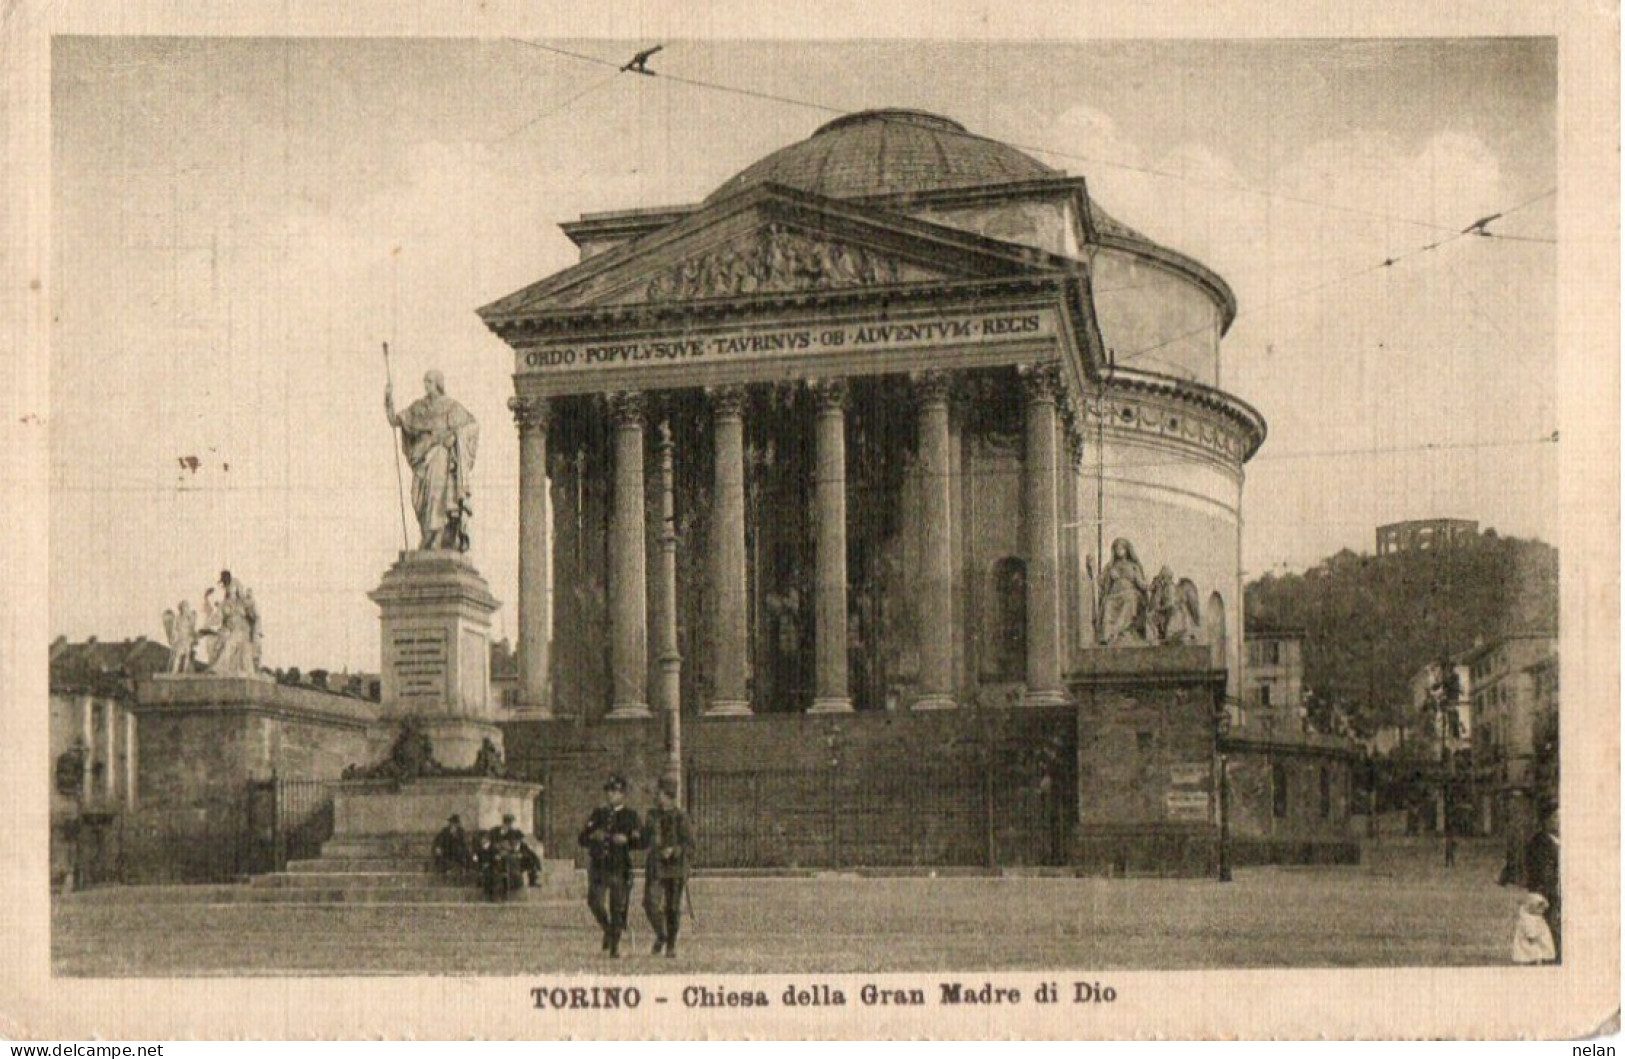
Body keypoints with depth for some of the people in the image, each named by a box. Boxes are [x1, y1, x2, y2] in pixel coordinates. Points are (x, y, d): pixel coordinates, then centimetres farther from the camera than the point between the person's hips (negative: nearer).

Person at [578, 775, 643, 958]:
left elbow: (641, 842, -2)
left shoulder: (630, 815, 3)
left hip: (620, 868, -2)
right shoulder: (598, 814, 11)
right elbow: (582, 839, 9)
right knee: (595, 902, -11)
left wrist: (626, 840, -20)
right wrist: (593, 836, -12)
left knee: (618, 908, -1)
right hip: (598, 865, 2)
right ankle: (608, 929, 17)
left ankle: (615, 947, 10)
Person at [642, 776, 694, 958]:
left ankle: (671, 945, 18)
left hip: (675, 868, -3)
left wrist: (673, 850, -27)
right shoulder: (652, 815, 8)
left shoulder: (681, 818, -7)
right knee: (651, 904, -12)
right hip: (655, 868, 3)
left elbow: (690, 846, -11)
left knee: (673, 908, 3)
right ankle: (660, 935, 11)